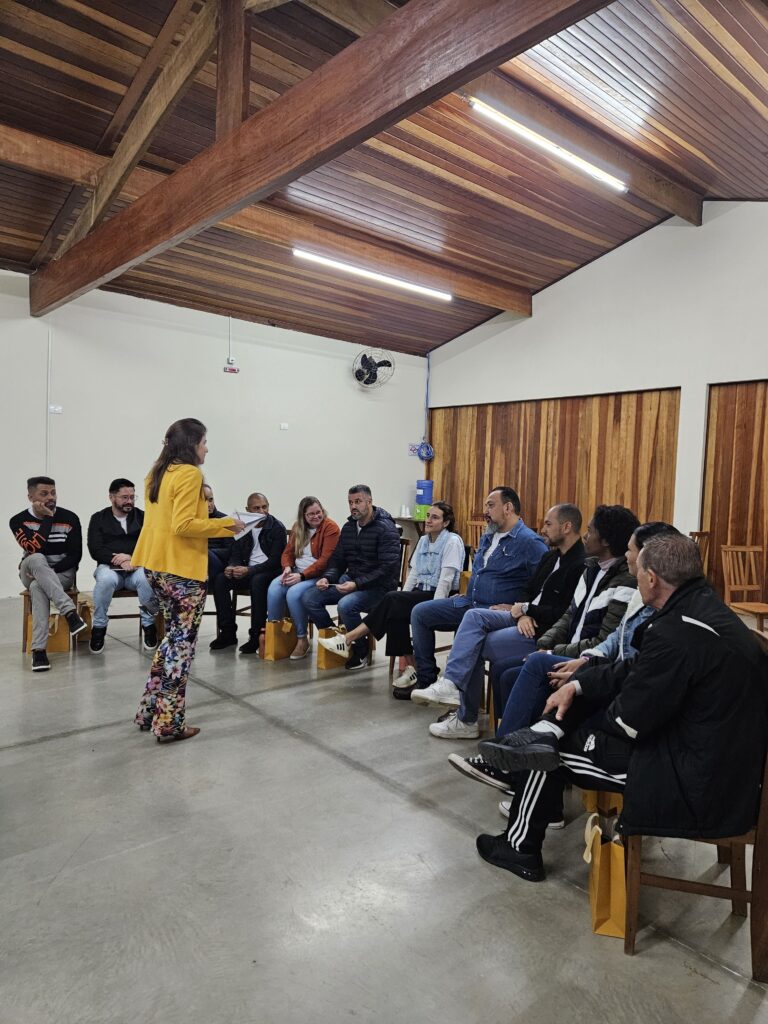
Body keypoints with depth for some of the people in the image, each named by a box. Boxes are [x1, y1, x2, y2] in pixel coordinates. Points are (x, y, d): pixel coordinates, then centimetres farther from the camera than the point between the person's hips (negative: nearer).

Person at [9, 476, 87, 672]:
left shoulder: (69, 518, -5)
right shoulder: (18, 521, -4)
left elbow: (75, 556, -6)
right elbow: (34, 550, -22)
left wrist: (50, 572, -20)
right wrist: (47, 517, -20)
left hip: (63, 572, 0)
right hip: (30, 572, 1)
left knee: (38, 587, -35)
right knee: (36, 560, -36)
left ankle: (39, 649, -37)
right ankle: (70, 612, -47)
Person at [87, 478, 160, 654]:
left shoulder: (143, 517, 11)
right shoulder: (98, 518, 9)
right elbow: (95, 550, -2)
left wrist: (132, 558, -16)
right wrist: (120, 561, -16)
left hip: (137, 566, 1)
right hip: (109, 566, 0)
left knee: (147, 578, -35)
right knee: (106, 579, -37)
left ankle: (148, 625, -14)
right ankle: (99, 627, -16)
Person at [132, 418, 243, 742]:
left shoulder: (158, 473, 13)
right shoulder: (189, 474, -13)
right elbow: (183, 524, -22)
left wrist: (216, 524, 16)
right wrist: (224, 524, -12)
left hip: (156, 565, 9)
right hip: (182, 569, -9)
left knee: (173, 635, 20)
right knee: (182, 642, 1)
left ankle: (150, 712, 26)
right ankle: (170, 723, 8)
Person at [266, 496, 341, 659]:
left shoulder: (330, 527, -8)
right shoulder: (298, 527, 13)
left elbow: (325, 560, -16)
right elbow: (287, 552, 13)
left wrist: (302, 576, -22)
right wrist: (287, 568, -10)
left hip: (319, 575, -6)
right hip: (297, 572, 6)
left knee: (294, 593, -31)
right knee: (274, 589, -22)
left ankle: (302, 640, -14)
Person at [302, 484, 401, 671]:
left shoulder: (386, 528, -13)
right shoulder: (348, 527, 10)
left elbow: (388, 568, -20)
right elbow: (337, 559, 14)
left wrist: (357, 584, -27)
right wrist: (327, 578, -8)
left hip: (378, 586, -7)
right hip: (350, 580, 7)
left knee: (346, 605, -34)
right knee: (308, 597, -7)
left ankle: (361, 650, -7)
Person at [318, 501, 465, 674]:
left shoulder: (452, 541, -8)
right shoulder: (423, 540, 15)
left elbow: (446, 579, -16)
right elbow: (413, 574, 11)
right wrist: (403, 596, -3)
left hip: (441, 597, -6)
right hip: (421, 592, 6)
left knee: (392, 599, -26)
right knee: (396, 610, -26)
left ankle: (350, 639, -21)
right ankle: (410, 667, -20)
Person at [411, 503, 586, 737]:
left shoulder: (580, 564, -16)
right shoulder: (551, 556, 15)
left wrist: (527, 609, -10)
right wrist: (523, 614, -7)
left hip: (544, 630, -9)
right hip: (527, 619, 9)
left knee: (474, 647, -11)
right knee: (474, 615, -12)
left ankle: (466, 720, 2)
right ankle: (450, 683, -20)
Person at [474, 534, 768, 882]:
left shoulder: (675, 633, -29)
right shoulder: (703, 604, 1)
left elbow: (629, 722, -20)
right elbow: (638, 668, 7)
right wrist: (576, 685, 1)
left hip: (698, 787, -9)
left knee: (554, 751, 6)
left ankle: (520, 847, 26)